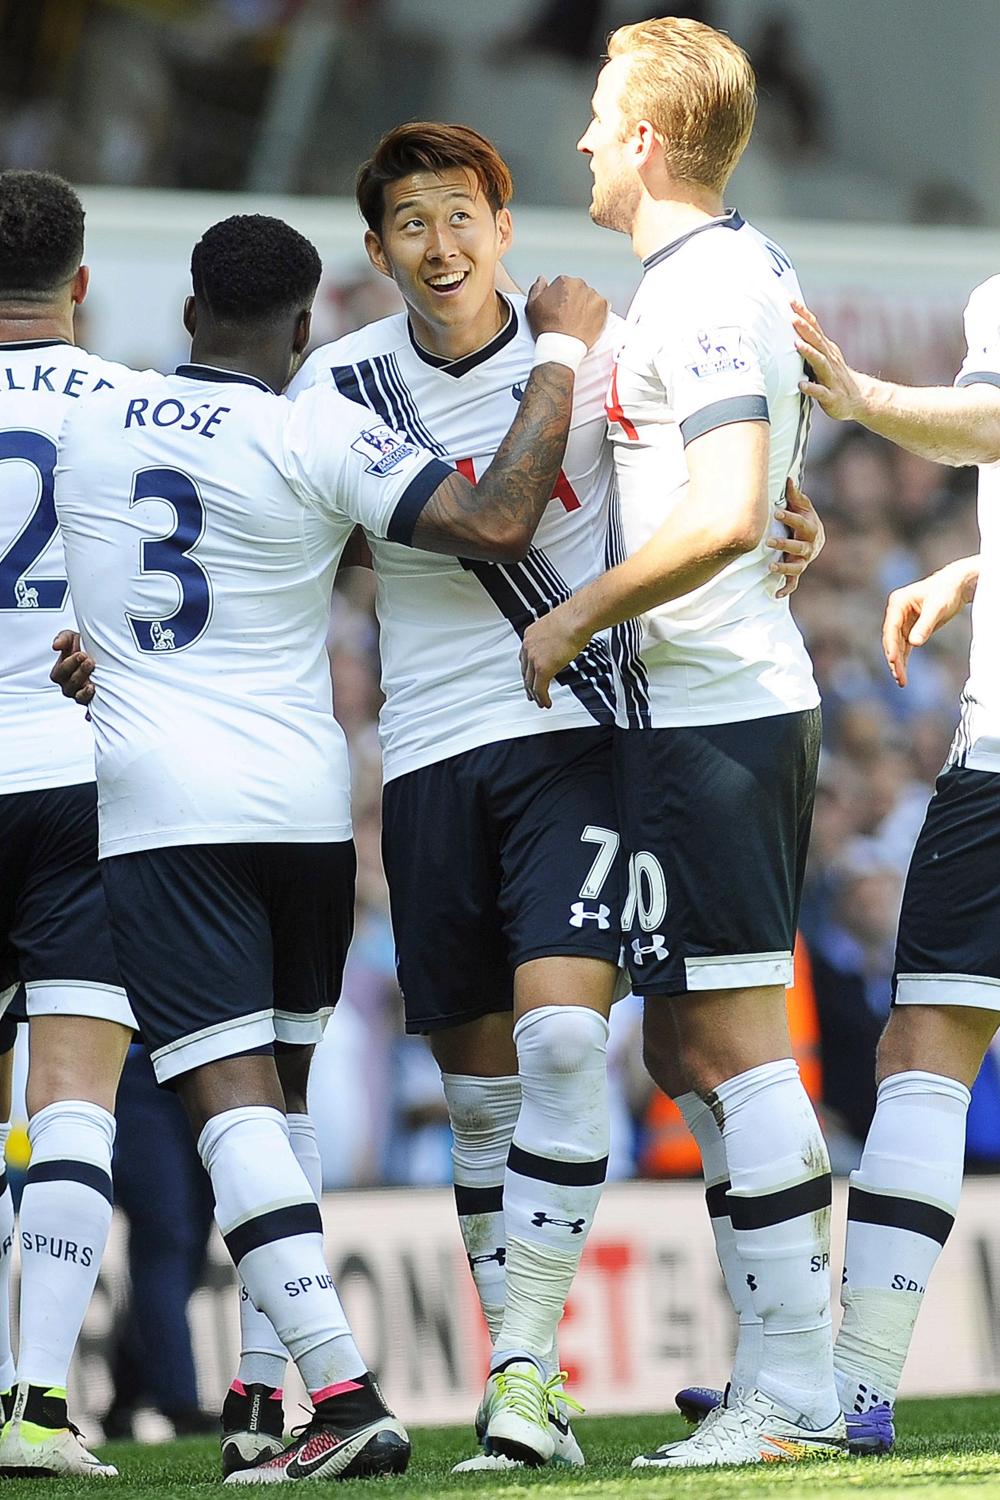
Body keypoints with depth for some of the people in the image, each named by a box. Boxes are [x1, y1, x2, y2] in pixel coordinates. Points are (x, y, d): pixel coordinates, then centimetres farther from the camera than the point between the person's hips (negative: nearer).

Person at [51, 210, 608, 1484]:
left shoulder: (92, 425, 7)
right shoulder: (314, 436, -5)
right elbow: (495, 525, -15)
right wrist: (563, 351, -6)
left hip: (157, 801, 0)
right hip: (299, 792, 0)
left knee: (232, 1099, -9)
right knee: (274, 1096, 16)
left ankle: (343, 1393, -22)